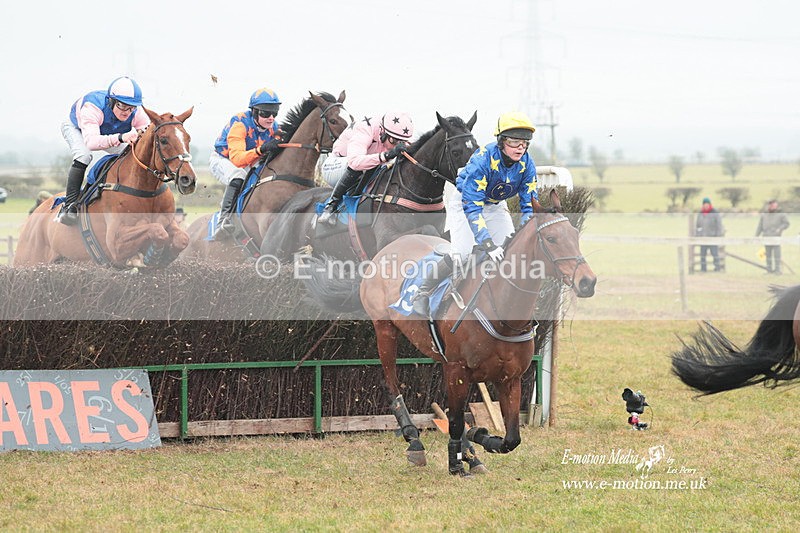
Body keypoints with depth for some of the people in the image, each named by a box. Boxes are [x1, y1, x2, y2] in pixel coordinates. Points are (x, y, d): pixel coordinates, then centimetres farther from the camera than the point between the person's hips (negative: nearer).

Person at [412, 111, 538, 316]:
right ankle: (422, 293, -6)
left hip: (495, 205, 6)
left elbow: (529, 206, -12)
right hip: (464, 200, -6)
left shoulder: (526, 164, -21)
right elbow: (471, 207, -38)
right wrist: (487, 244, -45)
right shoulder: (483, 160, -37)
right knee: (461, 253, -21)